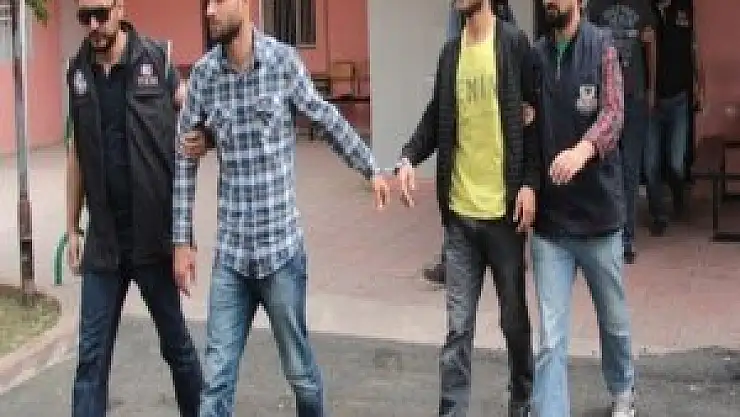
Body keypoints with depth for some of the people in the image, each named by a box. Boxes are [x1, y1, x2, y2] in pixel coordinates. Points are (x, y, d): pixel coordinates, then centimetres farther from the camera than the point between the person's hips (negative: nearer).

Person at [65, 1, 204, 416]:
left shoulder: (156, 58, -7)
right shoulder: (79, 70, 4)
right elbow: (78, 151, 12)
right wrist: (73, 226, 13)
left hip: (153, 233, -3)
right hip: (103, 238, 3)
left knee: (176, 341, 13)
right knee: (91, 352, 5)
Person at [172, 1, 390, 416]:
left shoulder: (284, 60, -8)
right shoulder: (203, 73, -1)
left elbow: (329, 120, 6)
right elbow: (186, 159, 5)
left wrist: (371, 169, 13)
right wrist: (183, 240, 5)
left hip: (281, 248, -2)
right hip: (230, 253, 2)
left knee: (299, 370, 13)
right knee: (216, 378, 4)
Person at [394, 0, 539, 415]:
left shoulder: (515, 43, -5)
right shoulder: (450, 52, 9)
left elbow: (535, 117, -6)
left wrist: (531, 182, -13)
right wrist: (409, 156, -4)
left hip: (504, 209, -3)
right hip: (459, 213, 3)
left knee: (514, 319, 13)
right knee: (458, 327, 4)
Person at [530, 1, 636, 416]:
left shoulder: (602, 46, -5)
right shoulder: (536, 54, 3)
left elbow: (613, 113, -19)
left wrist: (583, 149, -40)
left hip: (599, 213, -1)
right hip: (549, 219, 1)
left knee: (614, 320, 20)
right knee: (551, 340, -2)